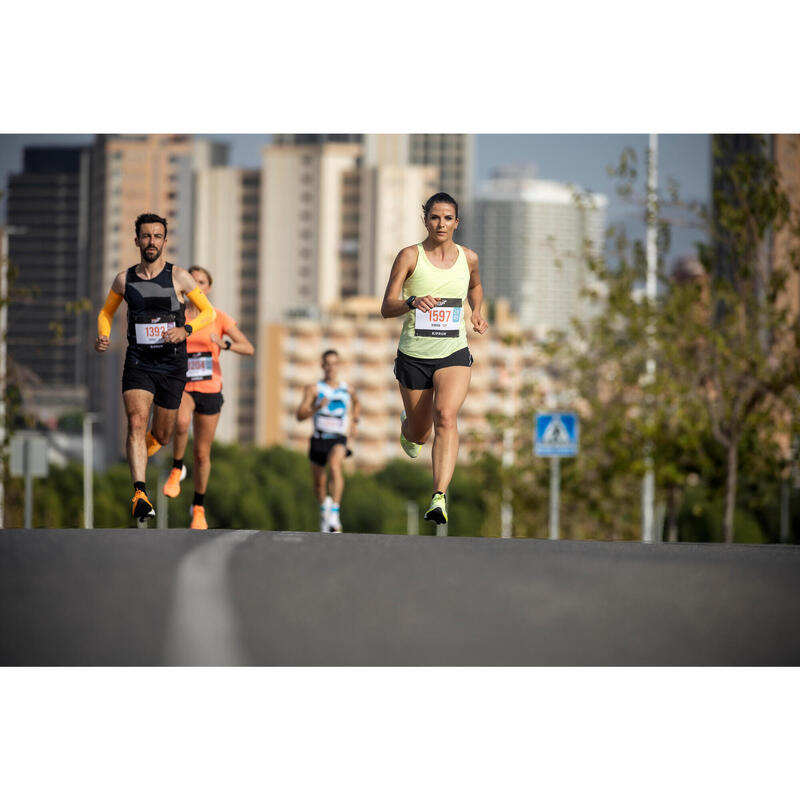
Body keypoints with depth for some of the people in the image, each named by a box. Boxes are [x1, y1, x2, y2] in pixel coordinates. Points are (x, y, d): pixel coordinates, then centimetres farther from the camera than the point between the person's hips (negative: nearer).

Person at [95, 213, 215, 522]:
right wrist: (103, 336, -3)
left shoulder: (179, 277, -3)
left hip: (172, 366, 0)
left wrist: (186, 330, -15)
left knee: (161, 436, 10)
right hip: (138, 364, 0)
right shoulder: (124, 279, 2)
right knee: (136, 422, -23)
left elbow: (208, 311, 4)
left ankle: (143, 447, 48)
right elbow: (106, 312, 18)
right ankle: (140, 494, -31)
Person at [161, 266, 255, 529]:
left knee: (202, 453, 6)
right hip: (181, 388, -1)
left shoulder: (219, 318, 0)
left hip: (210, 390, 1)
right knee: (182, 421, -36)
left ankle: (199, 508, 24)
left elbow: (249, 349, -8)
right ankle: (177, 470, -13)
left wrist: (225, 344, -26)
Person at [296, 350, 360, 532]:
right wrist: (317, 407, -25)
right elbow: (300, 415, -10)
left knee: (335, 464, -32)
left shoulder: (347, 389, 8)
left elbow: (356, 403, 33)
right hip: (319, 439, 1)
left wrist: (354, 421, 18)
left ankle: (335, 513, -39)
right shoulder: (314, 389, 0)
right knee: (319, 482, 10)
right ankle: (324, 505, 45)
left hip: (338, 438, -1)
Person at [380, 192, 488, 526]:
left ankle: (439, 497, -34)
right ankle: (407, 427, 52)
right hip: (413, 356, 0)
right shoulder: (410, 256, -5)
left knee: (446, 415, -26)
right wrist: (412, 302, -30)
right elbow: (386, 308, -9)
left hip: (453, 354, 0)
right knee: (419, 435, 11)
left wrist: (477, 312, 8)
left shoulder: (468, 258, 5)